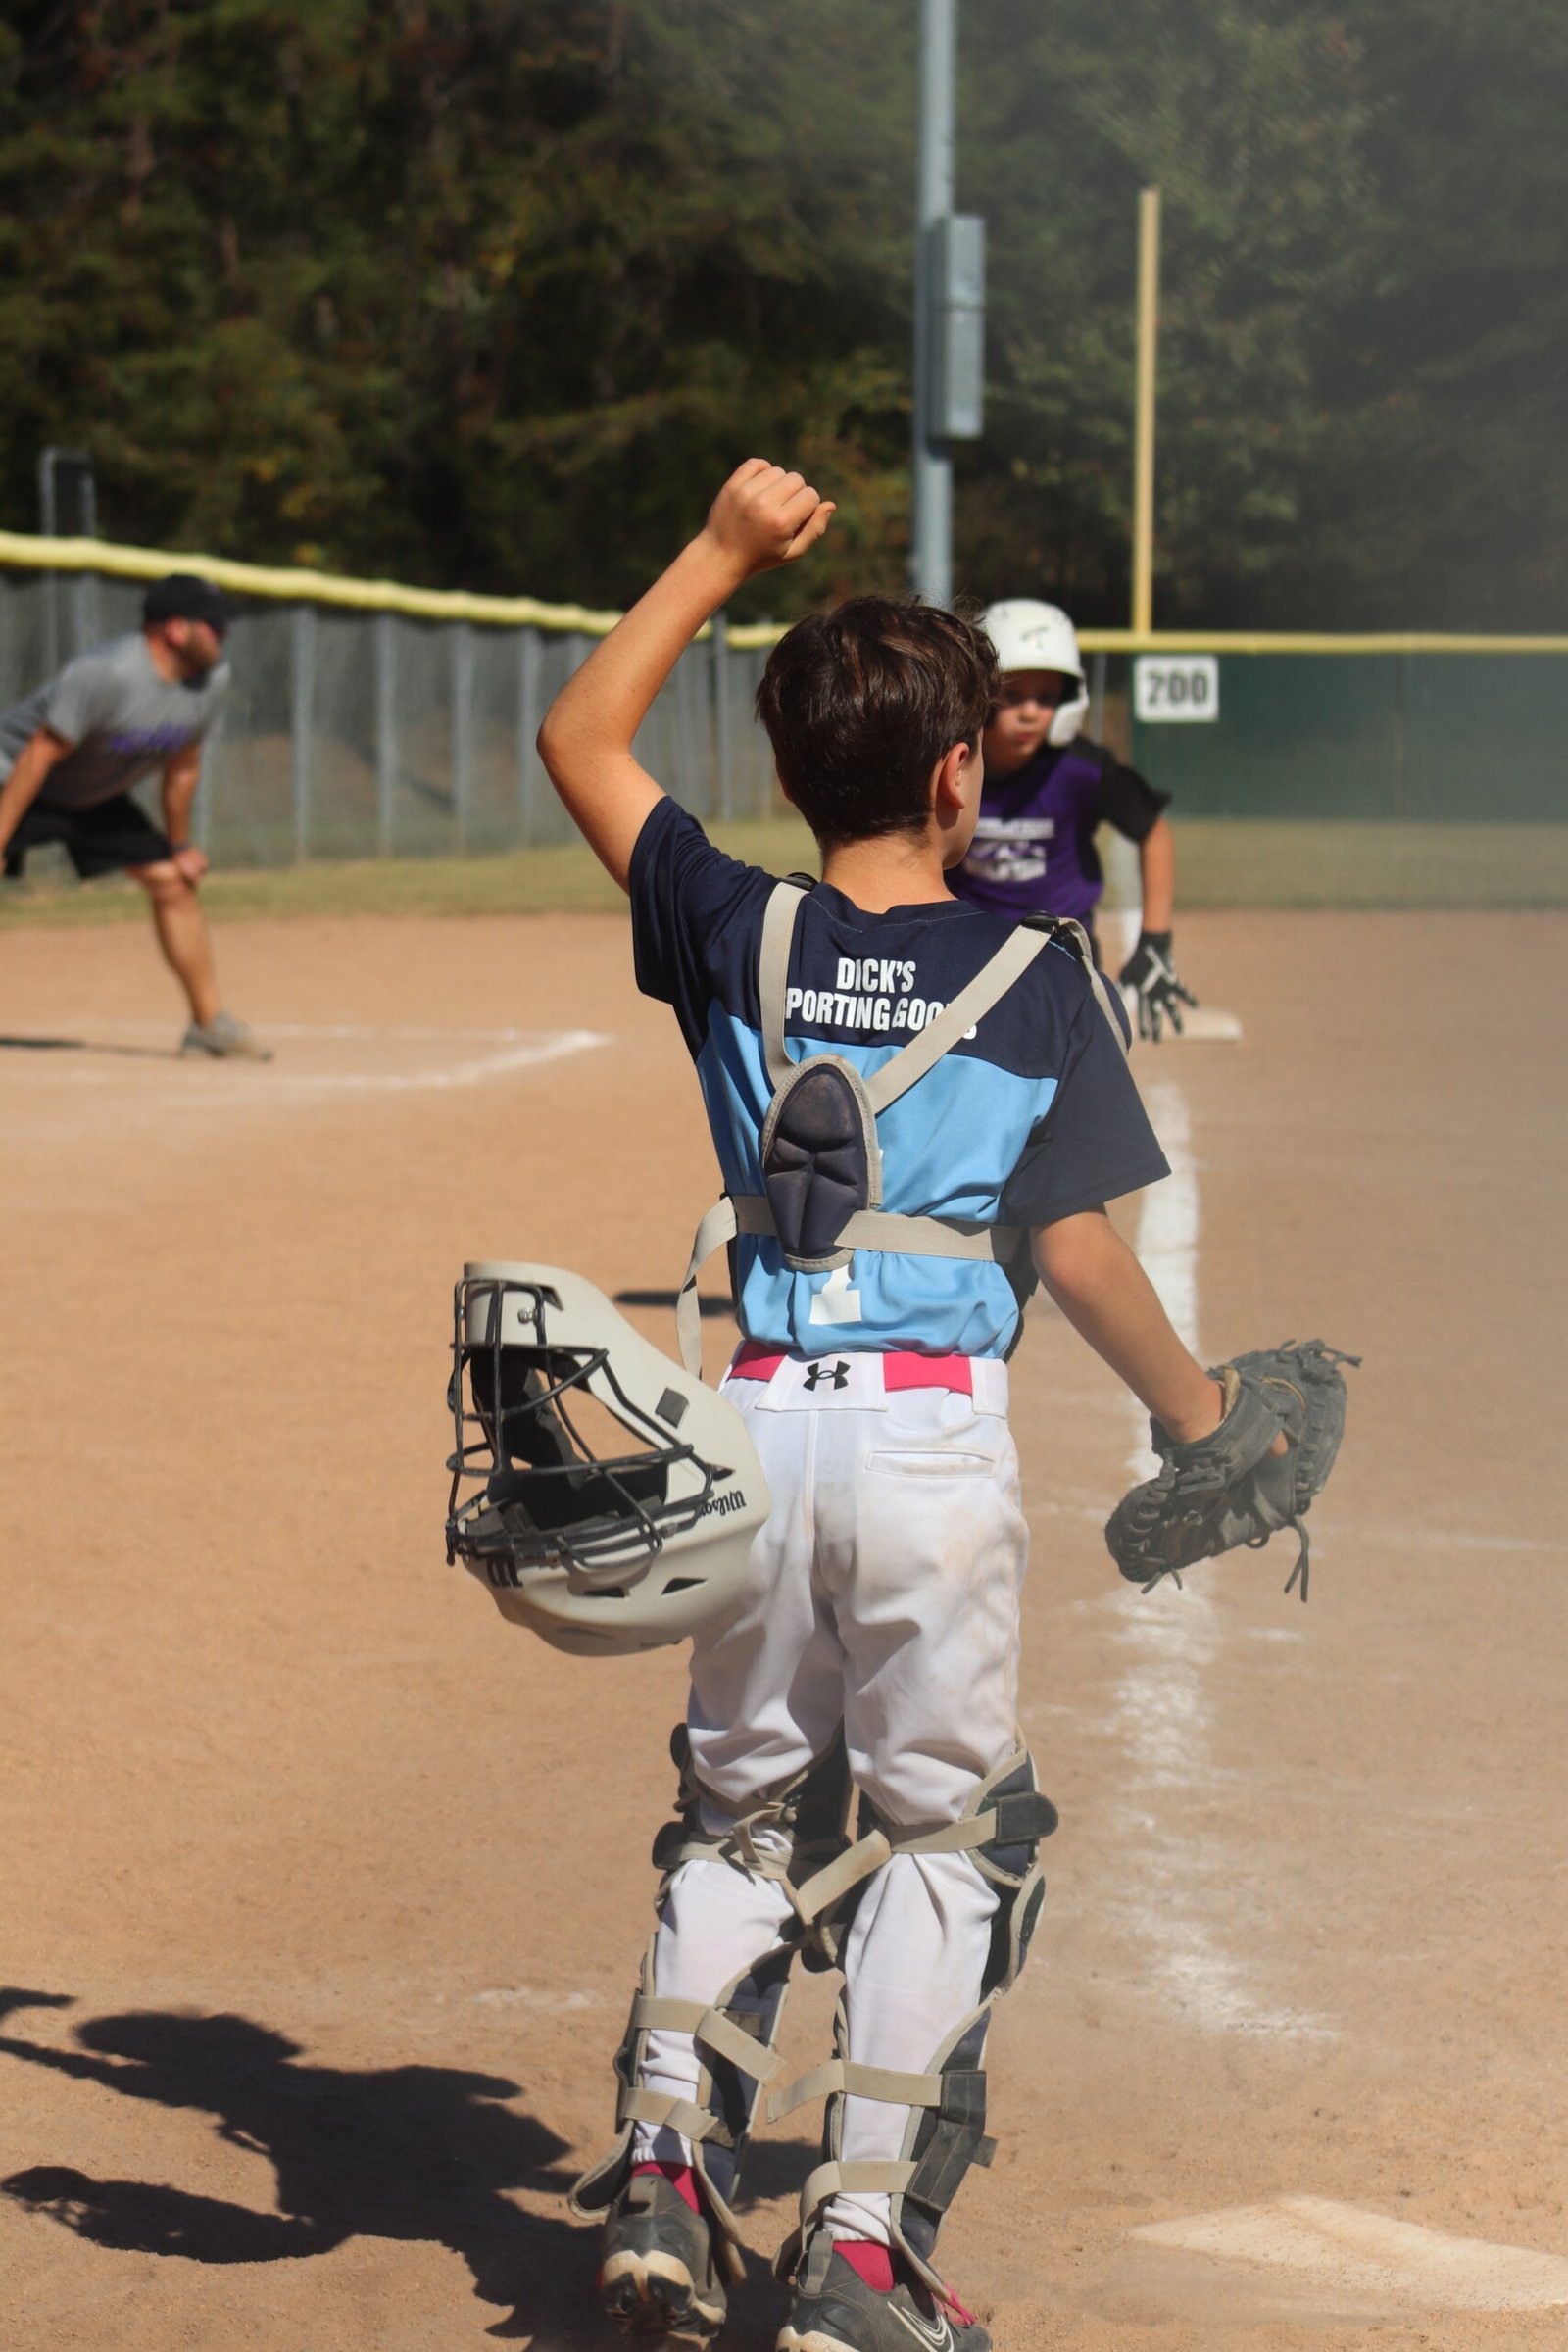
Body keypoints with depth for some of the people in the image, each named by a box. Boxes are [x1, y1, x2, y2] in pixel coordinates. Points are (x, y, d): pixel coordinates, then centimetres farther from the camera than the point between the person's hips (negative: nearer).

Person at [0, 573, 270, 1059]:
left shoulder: (212, 678, -10)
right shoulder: (108, 674, -34)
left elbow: (182, 765, 5)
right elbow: (39, 757, -31)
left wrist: (179, 846, 12)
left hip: (96, 799, 8)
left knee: (174, 883, 5)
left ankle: (209, 1023, 16)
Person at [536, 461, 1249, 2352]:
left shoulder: (738, 937, 2)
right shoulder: (1035, 975, -5)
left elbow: (579, 741, 15)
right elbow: (1073, 1245, -6)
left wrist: (725, 551, 17)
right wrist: (1193, 1412, 7)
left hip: (764, 1422, 3)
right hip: (941, 1438, -3)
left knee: (739, 1809, 20)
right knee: (935, 1834, 9)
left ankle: (667, 2161, 7)